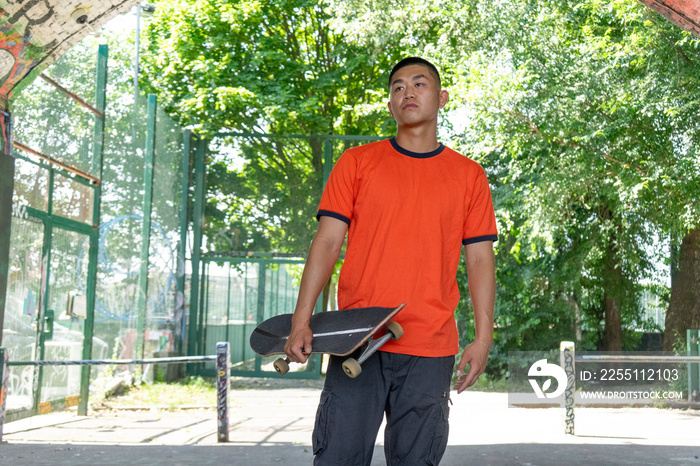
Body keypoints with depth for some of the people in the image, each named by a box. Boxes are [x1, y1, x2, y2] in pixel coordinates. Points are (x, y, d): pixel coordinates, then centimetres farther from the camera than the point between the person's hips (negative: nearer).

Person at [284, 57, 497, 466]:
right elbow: (327, 242, 4)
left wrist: (484, 338, 0)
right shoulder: (357, 163, 8)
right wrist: (302, 322, -5)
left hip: (431, 348, 1)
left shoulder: (469, 176, 10)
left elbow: (480, 259, 9)